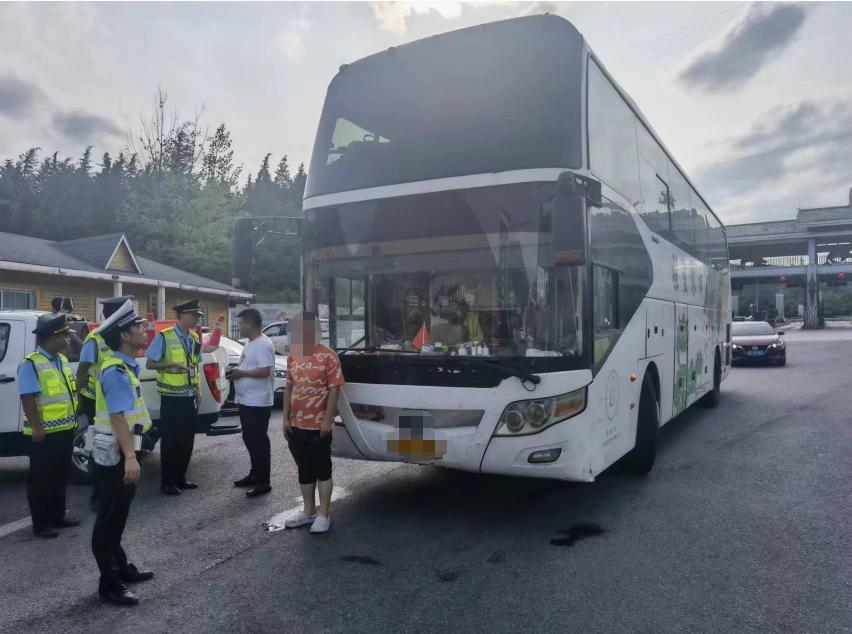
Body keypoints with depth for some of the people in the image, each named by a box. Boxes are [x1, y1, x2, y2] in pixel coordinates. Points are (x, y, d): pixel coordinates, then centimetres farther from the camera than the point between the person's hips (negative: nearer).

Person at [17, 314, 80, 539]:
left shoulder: (62, 360, 10)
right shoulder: (31, 364, -16)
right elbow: (28, 400, -20)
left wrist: (73, 419, 17)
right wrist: (37, 428, -22)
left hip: (65, 430, 8)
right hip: (45, 434, -8)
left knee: (60, 477, 18)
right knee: (41, 479, 5)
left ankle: (58, 516, 31)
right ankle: (41, 524, 14)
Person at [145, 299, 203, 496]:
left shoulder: (195, 338, 9)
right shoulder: (164, 337, -11)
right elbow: (150, 364, -9)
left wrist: (197, 388, 8)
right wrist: (172, 364, -23)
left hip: (190, 397, 6)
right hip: (172, 397, -6)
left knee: (187, 440, 11)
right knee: (170, 440, 1)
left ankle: (180, 478, 24)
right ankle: (167, 482, 13)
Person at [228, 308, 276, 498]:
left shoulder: (263, 344, -18)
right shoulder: (250, 343, 15)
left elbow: (264, 371, -26)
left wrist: (241, 373, -17)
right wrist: (237, 371, 4)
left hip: (258, 403, -11)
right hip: (246, 401, 11)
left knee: (259, 441, -5)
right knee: (249, 439, 18)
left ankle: (264, 482, 2)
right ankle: (255, 474, 30)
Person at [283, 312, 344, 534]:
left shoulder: (328, 356, -11)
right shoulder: (293, 356, 9)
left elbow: (334, 389, -13)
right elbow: (289, 388, 12)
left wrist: (327, 420, -16)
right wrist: (286, 418, 7)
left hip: (318, 425, -7)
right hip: (297, 425, 7)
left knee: (322, 471, 4)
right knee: (304, 471, 16)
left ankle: (323, 515, 13)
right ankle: (308, 511, 28)